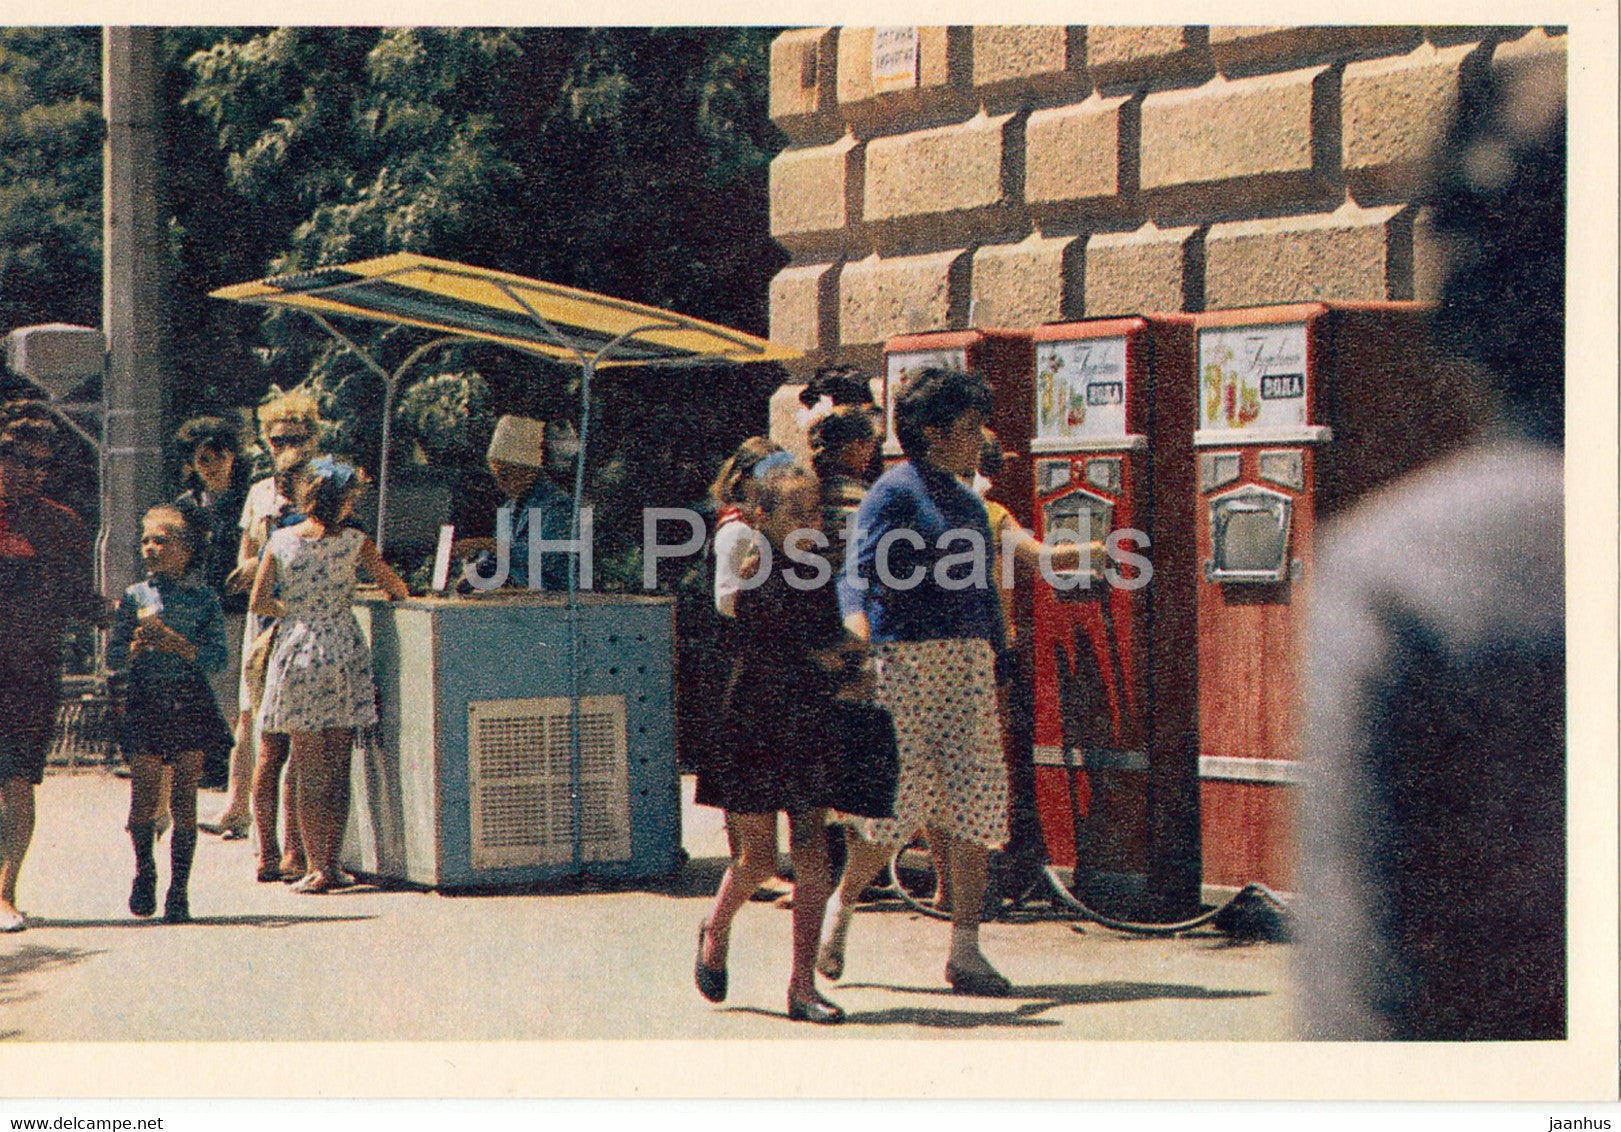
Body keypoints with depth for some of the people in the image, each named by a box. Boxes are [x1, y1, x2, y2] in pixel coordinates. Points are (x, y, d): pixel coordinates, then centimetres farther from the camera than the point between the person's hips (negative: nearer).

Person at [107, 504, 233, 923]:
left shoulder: (204, 598, 2)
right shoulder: (135, 597, 6)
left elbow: (217, 659, -5)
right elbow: (113, 657, 5)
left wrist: (174, 641, -16)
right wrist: (139, 644, -14)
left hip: (191, 703, -1)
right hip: (144, 702, 1)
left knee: (184, 799, -2)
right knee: (144, 795, -4)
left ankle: (178, 889, 5)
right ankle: (144, 873, 20)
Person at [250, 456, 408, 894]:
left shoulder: (282, 541, -3)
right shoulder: (354, 542, -5)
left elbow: (257, 603, -2)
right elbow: (397, 590, 2)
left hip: (296, 654, 0)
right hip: (343, 656, 0)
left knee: (308, 772, 4)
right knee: (337, 770, 8)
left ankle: (316, 869, -1)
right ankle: (332, 864, 10)